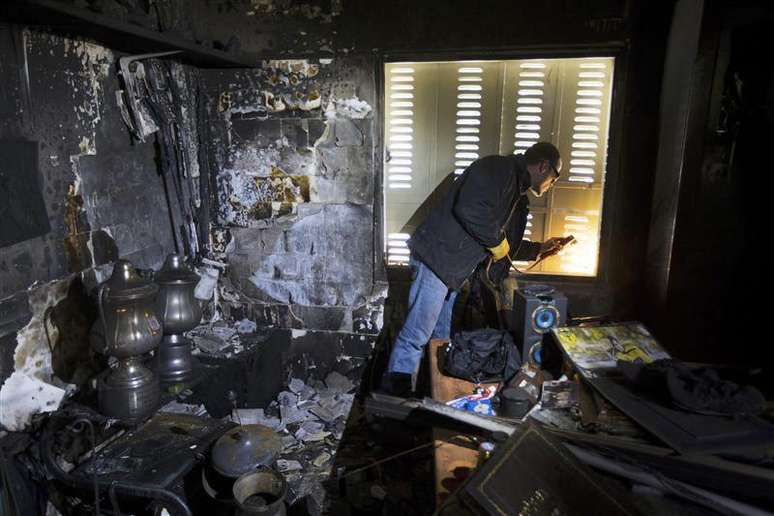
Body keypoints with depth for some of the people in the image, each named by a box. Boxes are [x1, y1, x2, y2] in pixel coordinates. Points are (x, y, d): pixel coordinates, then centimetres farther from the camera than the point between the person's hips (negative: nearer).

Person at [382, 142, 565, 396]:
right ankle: (396, 390, 4)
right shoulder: (497, 168, -11)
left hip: (454, 270, 10)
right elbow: (470, 211, -28)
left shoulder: (518, 197, 20)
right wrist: (498, 244, -14)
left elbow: (507, 245, 29)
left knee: (442, 335, 15)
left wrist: (539, 248, 29)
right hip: (437, 257, -10)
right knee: (417, 333, -6)